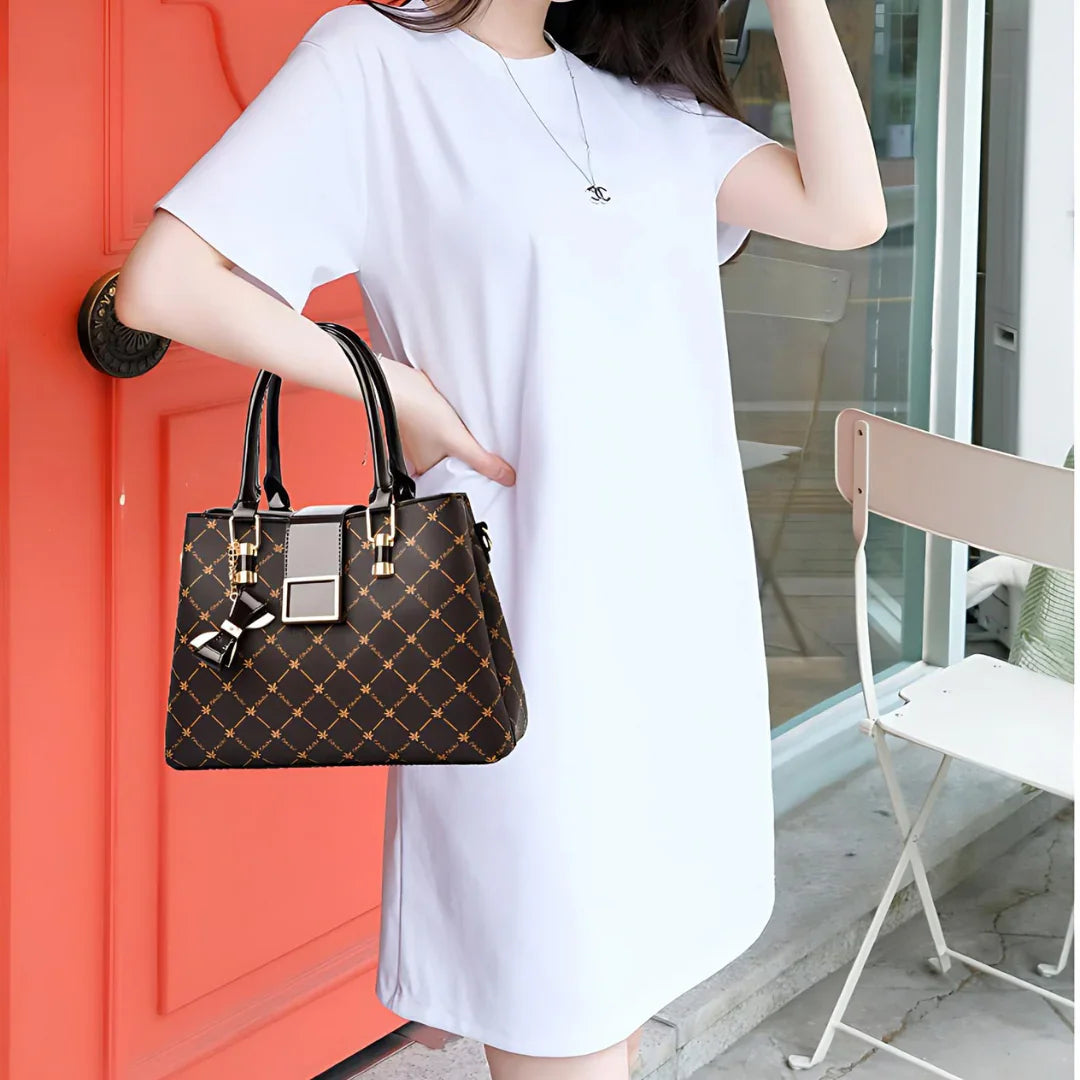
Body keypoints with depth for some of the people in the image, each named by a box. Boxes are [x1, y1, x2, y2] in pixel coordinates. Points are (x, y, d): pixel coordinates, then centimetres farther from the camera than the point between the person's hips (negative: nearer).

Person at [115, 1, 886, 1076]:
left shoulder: (638, 92, 12)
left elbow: (844, 211, 2)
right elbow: (161, 283, -13)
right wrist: (392, 388, -11)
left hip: (682, 606, 6)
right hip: (525, 624, -6)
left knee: (626, 972, 16)